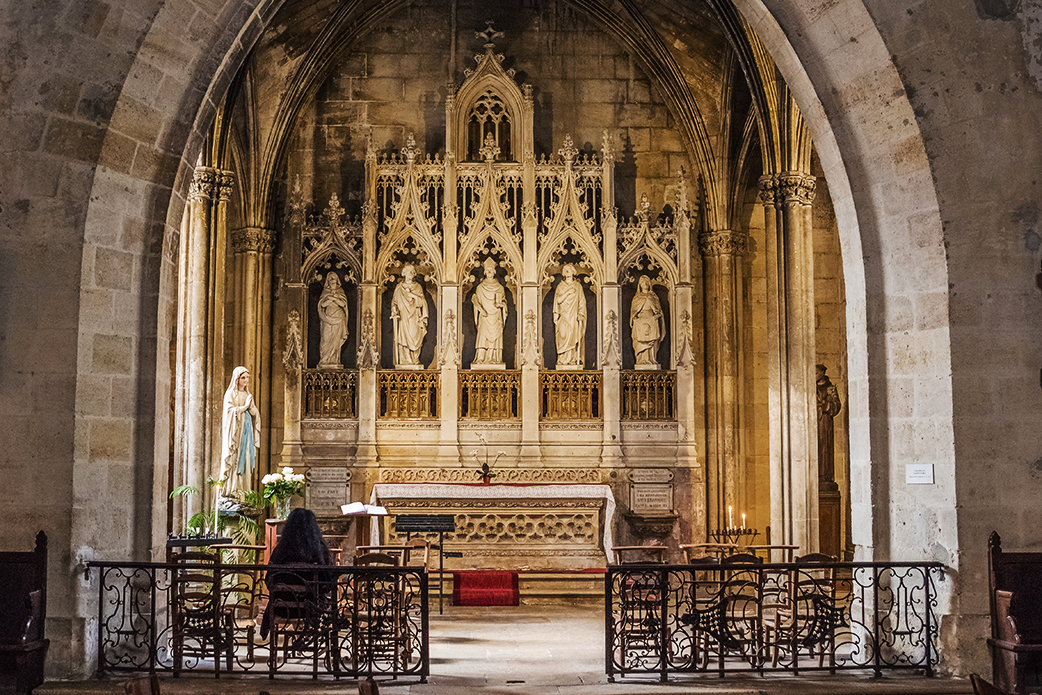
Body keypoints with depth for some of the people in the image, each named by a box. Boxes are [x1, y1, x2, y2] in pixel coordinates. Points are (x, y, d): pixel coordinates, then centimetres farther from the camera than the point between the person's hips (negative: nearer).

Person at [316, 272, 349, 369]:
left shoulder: (340, 291, 11)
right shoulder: (325, 291, 12)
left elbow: (343, 303, -1)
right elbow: (322, 304, 0)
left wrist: (334, 298, -12)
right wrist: (330, 299, -12)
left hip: (338, 319, 0)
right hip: (328, 318, 0)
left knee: (336, 340, -5)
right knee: (326, 339, -8)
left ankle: (335, 361, -6)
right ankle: (325, 362, -9)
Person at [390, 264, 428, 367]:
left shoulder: (418, 287, 11)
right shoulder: (399, 288, 11)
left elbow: (421, 301, 5)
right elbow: (394, 302, 11)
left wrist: (411, 293, -6)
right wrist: (394, 312, -2)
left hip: (414, 316, 0)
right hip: (403, 315, 0)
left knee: (415, 337, -7)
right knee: (404, 336, -9)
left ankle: (415, 359, -4)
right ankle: (404, 359, -10)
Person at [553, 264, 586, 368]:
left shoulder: (578, 285, 8)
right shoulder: (560, 286, 8)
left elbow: (582, 301, 4)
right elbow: (558, 300, -2)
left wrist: (580, 314, -7)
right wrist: (568, 292, -12)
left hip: (574, 315, 0)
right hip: (563, 315, 0)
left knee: (575, 336, -5)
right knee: (564, 336, -8)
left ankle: (575, 358, -4)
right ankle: (563, 359, -8)